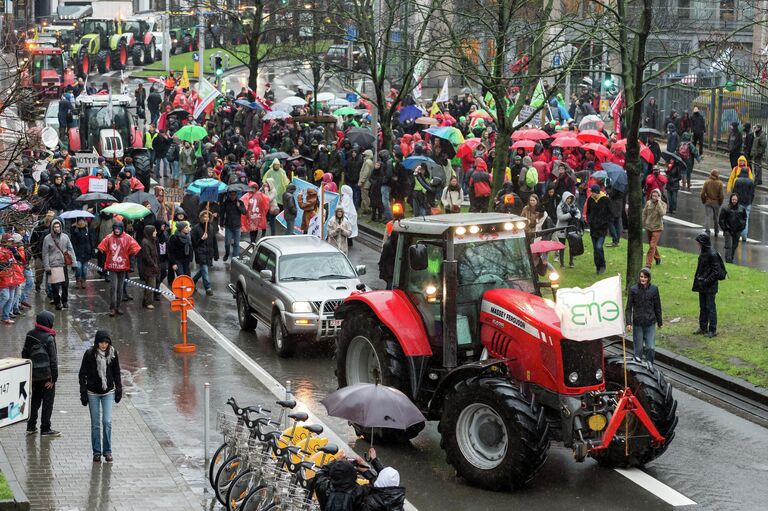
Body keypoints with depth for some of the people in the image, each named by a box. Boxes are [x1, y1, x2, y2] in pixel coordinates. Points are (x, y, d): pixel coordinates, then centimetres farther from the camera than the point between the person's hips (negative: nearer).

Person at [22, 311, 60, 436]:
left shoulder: (30, 335, 2)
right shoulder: (49, 338, -18)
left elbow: (24, 354, 10)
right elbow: (53, 359, -17)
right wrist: (54, 378, -11)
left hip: (33, 374, 6)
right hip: (46, 376, -6)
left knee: (35, 399, 18)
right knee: (48, 401, 5)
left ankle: (31, 426, 21)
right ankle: (45, 429, 9)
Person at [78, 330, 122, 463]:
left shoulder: (113, 353, -3)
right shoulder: (89, 354, -10)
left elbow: (117, 373, 7)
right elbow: (82, 374, -4)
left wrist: (119, 391, 7)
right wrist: (83, 393, -7)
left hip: (108, 392, 1)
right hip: (93, 393, -1)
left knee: (107, 421, -5)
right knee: (95, 423, 4)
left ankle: (107, 451, 7)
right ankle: (97, 452, 14)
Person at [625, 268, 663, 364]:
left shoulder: (654, 289, -1)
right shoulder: (633, 290, -6)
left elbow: (657, 307, 9)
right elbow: (628, 308, -4)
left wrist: (659, 322, 15)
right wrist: (628, 323, -13)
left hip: (650, 324, 1)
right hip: (637, 324, -1)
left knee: (651, 348, -3)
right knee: (638, 348, 7)